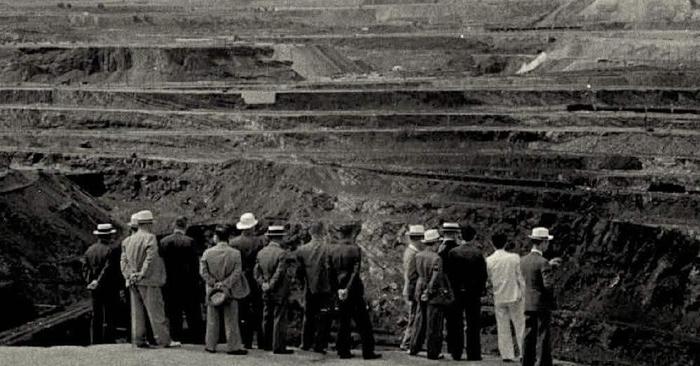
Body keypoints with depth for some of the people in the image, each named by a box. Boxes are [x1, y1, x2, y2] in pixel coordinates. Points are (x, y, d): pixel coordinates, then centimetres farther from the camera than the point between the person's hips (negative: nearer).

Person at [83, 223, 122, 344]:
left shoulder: (90, 250, 9)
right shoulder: (113, 249, -11)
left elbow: (85, 268, 5)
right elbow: (109, 269, -17)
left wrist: (91, 281, 0)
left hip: (94, 289, 6)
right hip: (110, 289, -6)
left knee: (96, 317, 11)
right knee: (110, 317, -2)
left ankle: (95, 341, 11)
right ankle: (108, 341, -5)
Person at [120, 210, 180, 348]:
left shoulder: (127, 240, 12)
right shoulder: (150, 238, -10)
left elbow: (124, 260, 8)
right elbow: (150, 259, -17)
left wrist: (128, 276, 3)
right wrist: (143, 274, -12)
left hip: (133, 281, 7)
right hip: (148, 281, -7)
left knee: (137, 312, 9)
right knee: (156, 311, -4)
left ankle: (139, 339, 9)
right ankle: (164, 340, -4)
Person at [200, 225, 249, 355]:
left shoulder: (207, 253, -3)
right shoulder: (235, 253, -7)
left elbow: (203, 272, -4)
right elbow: (237, 273, -11)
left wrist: (214, 283, -5)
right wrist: (225, 285, -9)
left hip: (212, 291, 1)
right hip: (230, 291, -1)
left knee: (212, 320, 11)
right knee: (231, 320, 3)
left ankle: (210, 345, 15)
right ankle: (233, 347, 3)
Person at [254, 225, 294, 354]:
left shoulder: (261, 252, 6)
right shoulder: (282, 254, -15)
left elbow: (257, 271, 6)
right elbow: (279, 274, -18)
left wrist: (263, 284, 2)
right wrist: (271, 286, -9)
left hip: (266, 293, 7)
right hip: (280, 291, -7)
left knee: (267, 318, 14)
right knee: (279, 319, -2)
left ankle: (267, 344, 22)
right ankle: (278, 347, -2)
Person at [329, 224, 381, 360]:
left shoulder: (333, 250, 4)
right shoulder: (355, 249, -9)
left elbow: (331, 272, 6)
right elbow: (355, 271, -16)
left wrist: (338, 288, 11)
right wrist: (348, 289, -16)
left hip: (340, 291, 5)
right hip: (354, 290, -5)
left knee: (343, 322, 10)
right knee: (363, 322, 1)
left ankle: (343, 350, 9)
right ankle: (368, 351, 0)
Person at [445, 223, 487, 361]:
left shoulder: (452, 252, -8)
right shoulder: (478, 253, -1)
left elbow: (448, 273, -7)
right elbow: (484, 274, 0)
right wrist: (480, 290, 10)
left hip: (456, 292, -2)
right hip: (474, 293, 2)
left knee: (455, 323, 6)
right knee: (473, 324, 6)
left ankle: (456, 352, 5)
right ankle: (473, 353, 5)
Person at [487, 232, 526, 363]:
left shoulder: (488, 261, -4)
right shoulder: (514, 258, -7)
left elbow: (487, 280, 2)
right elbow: (521, 277, -4)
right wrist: (524, 294, 4)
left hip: (498, 298, 1)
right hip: (514, 296, -1)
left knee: (503, 327, 8)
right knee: (520, 326, 6)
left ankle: (507, 354, 8)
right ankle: (525, 353, 4)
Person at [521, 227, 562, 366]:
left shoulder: (523, 261, 5)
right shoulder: (543, 262, -17)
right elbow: (548, 285, -23)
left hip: (528, 304, 7)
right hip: (543, 305, -7)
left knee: (529, 338, 10)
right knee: (543, 339, -1)